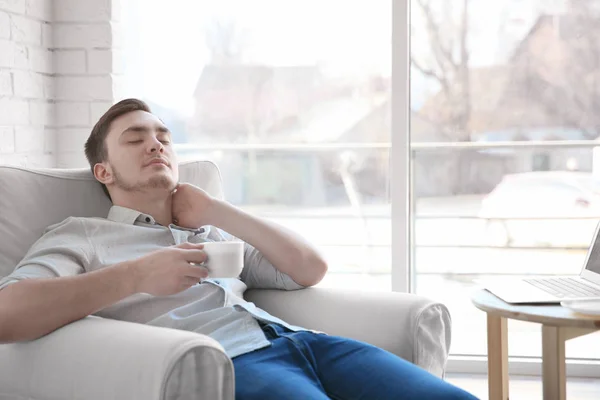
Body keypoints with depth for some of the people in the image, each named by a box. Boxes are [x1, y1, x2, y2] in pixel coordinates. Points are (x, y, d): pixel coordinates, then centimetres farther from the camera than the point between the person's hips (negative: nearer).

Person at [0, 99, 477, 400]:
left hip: (300, 340, 6)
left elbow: (311, 269, 20)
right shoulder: (80, 236, 16)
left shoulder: (214, 233, 32)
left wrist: (213, 210, 17)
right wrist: (137, 275, -9)